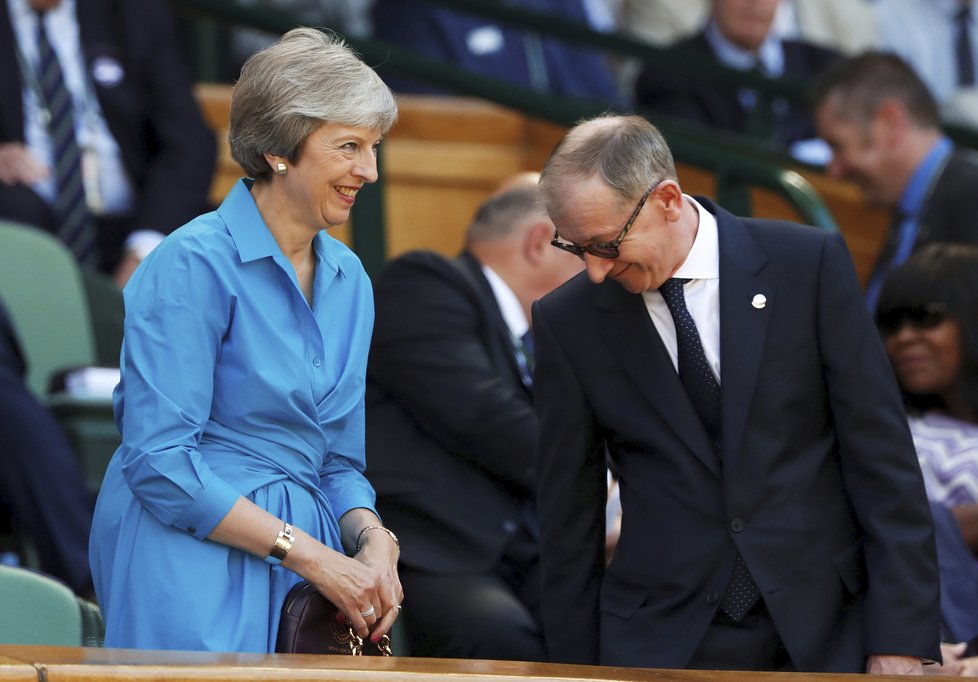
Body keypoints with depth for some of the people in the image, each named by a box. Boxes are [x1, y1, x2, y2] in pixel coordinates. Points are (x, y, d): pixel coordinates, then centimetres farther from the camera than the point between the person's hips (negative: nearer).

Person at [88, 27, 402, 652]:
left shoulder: (349, 279, 12)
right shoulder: (195, 265, -11)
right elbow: (159, 460, -18)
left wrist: (374, 542, -5)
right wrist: (311, 555, -18)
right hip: (191, 556, -7)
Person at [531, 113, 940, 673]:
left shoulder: (810, 264, -4)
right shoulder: (568, 322, 1)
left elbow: (884, 461, -4)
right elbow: (567, 517, 6)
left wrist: (901, 641, -8)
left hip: (825, 636, -1)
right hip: (660, 643, 1)